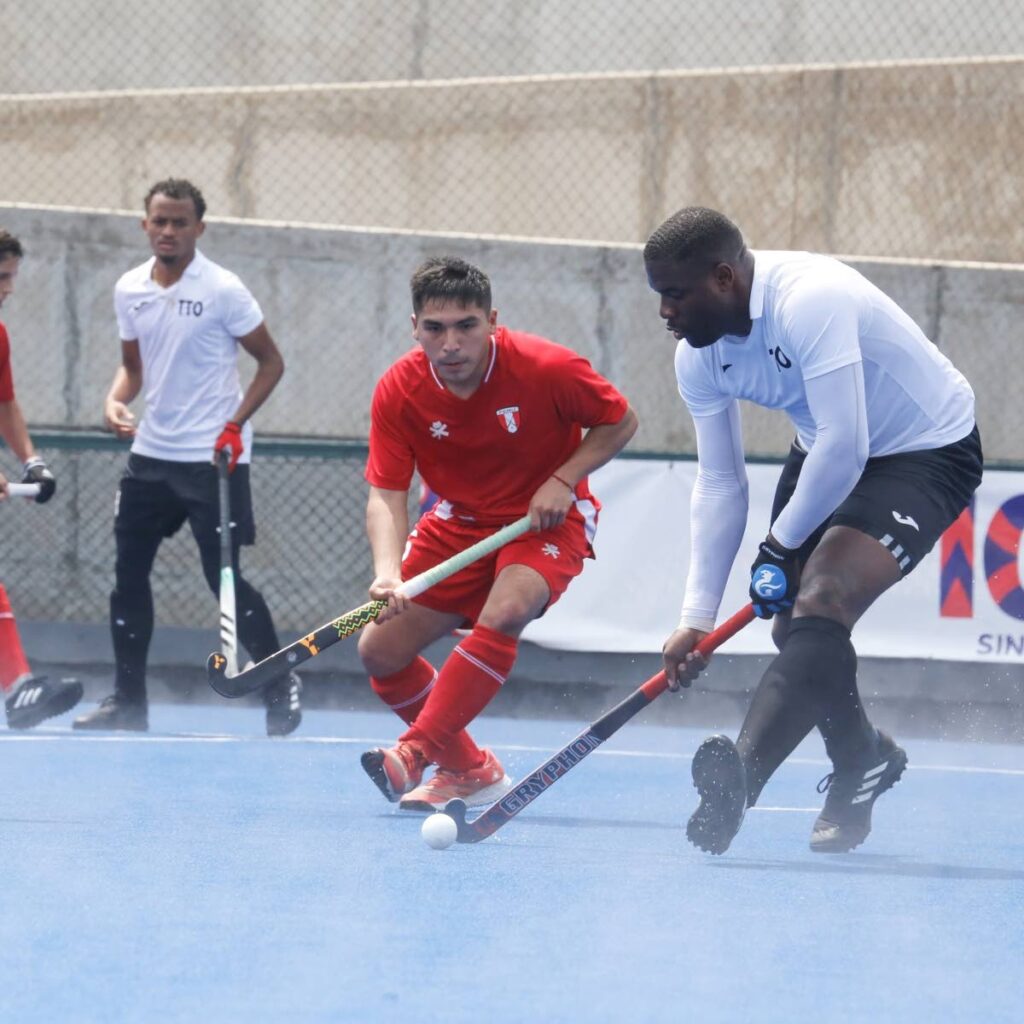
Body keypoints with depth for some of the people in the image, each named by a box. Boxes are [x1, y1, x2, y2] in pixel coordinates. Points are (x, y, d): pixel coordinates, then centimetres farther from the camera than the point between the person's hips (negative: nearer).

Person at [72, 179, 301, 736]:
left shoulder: (222, 290, -11)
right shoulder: (129, 291, 5)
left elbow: (271, 362, -5)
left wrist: (236, 422, -17)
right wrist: (116, 400, -4)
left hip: (213, 459, -6)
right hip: (150, 454, 6)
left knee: (226, 578, -7)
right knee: (128, 574, 5)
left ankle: (281, 688, 8)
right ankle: (128, 700, 14)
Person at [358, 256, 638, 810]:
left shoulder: (547, 368, -23)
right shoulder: (398, 391, -17)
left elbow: (620, 422, -7)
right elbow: (386, 494, -18)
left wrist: (563, 481, -20)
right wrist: (388, 572, -36)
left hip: (546, 518, -4)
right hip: (458, 520, 4)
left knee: (502, 615, -35)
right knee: (380, 651, -6)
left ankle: (418, 753, -29)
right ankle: (470, 769, 14)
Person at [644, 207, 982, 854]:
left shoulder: (810, 301, -34)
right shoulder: (700, 357, -8)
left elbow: (843, 447, -34)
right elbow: (720, 483, -2)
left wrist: (782, 545, -19)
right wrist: (697, 619, -8)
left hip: (929, 451, -8)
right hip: (826, 453, 8)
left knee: (821, 602, -28)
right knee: (793, 628, 6)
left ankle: (739, 777, -44)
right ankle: (864, 761, 34)